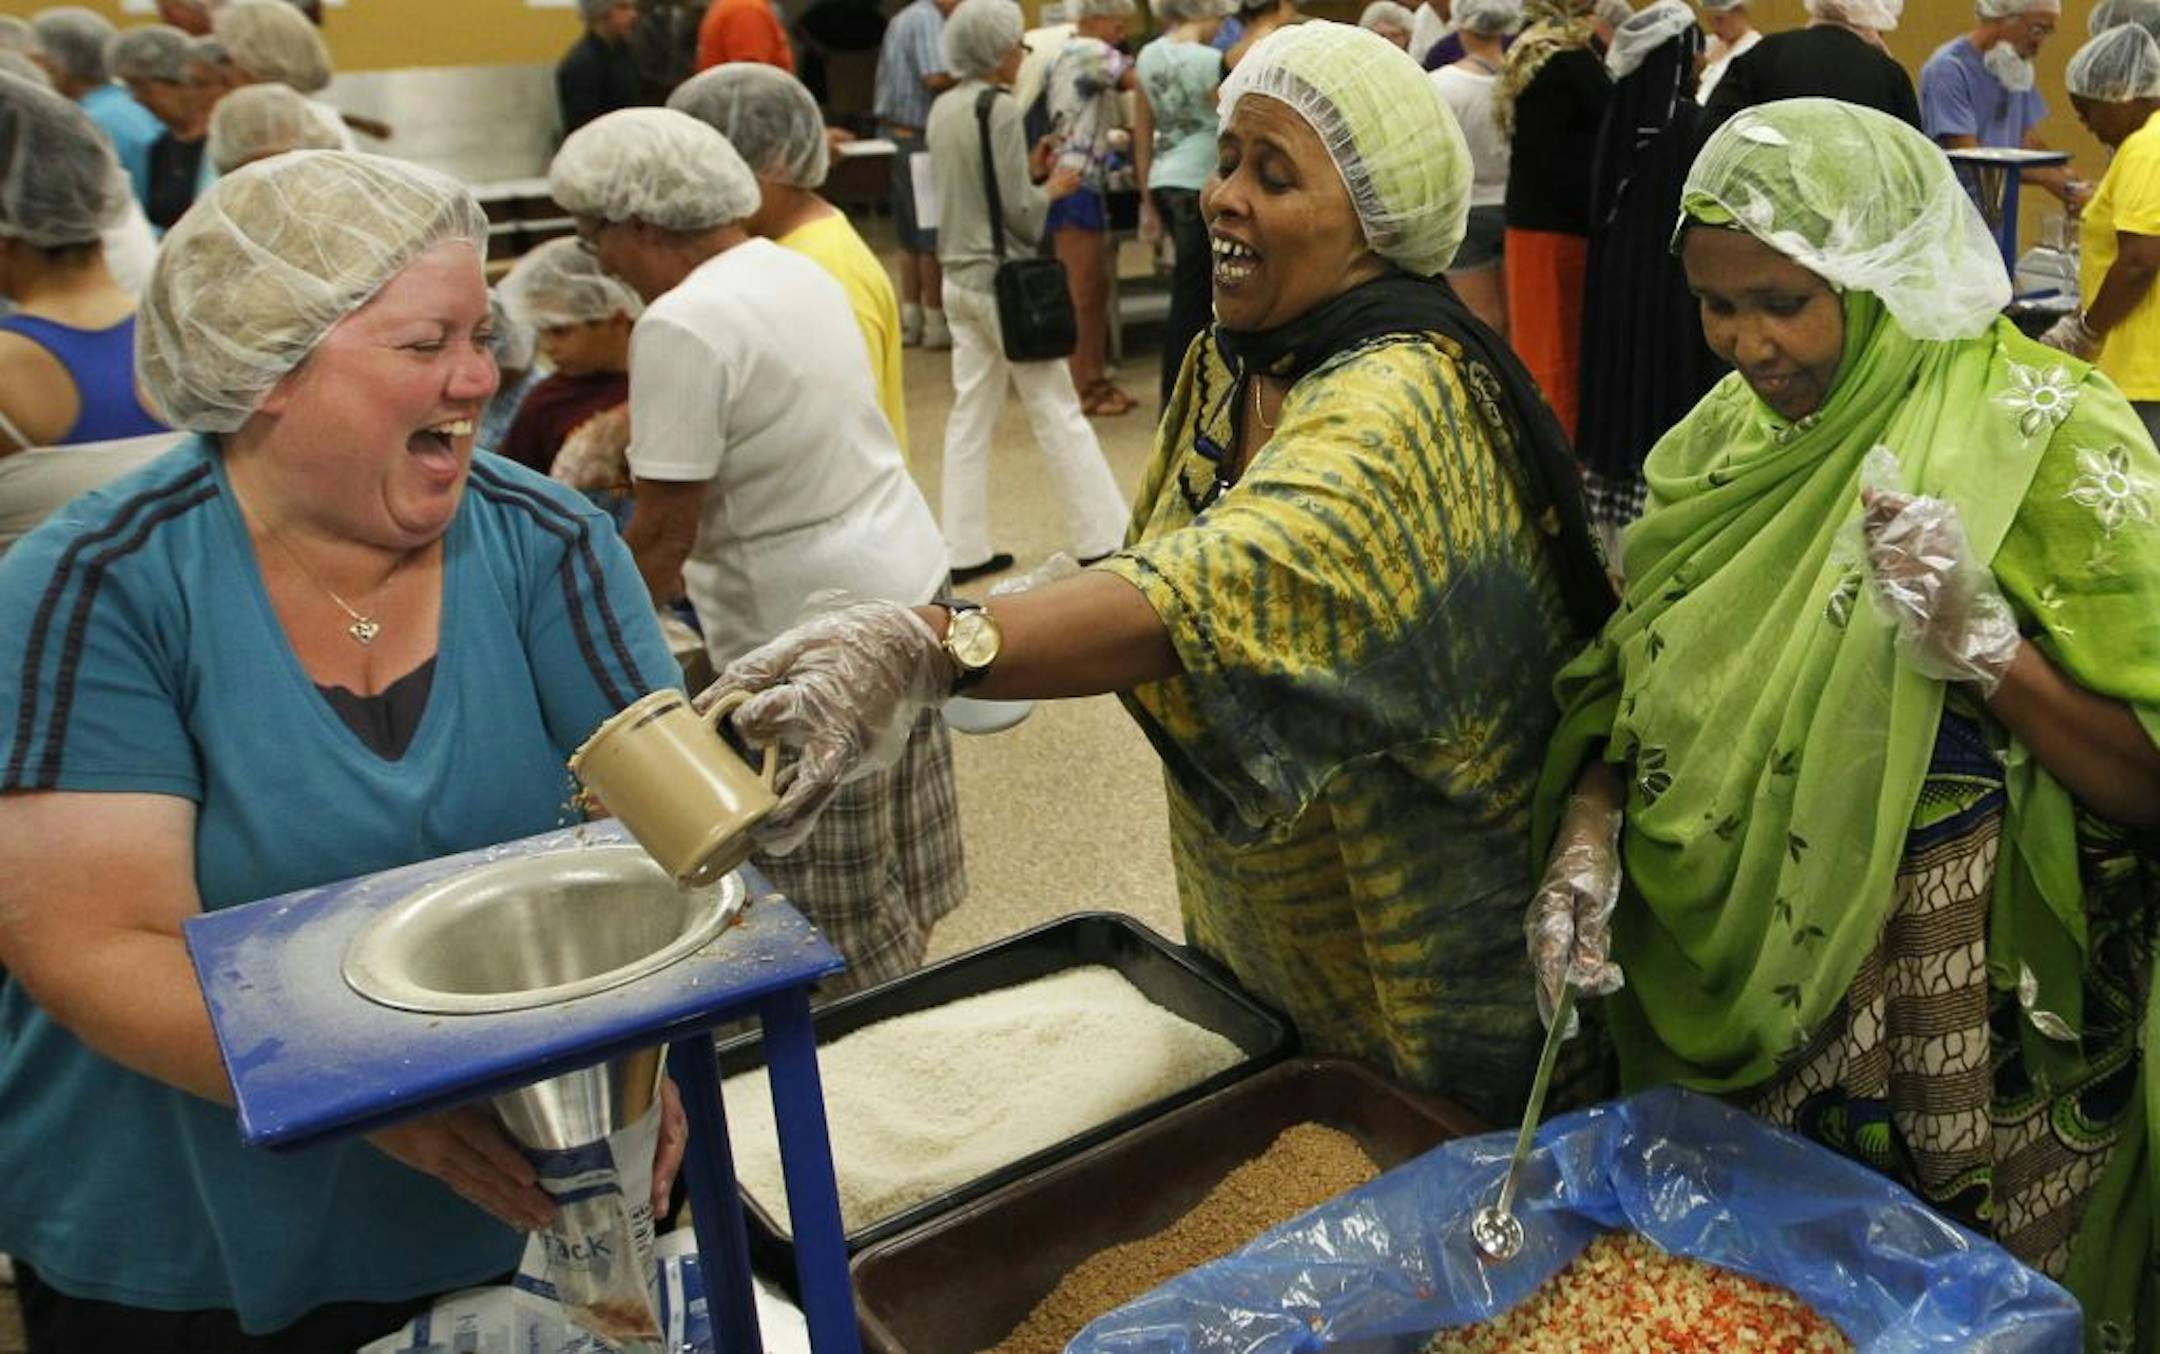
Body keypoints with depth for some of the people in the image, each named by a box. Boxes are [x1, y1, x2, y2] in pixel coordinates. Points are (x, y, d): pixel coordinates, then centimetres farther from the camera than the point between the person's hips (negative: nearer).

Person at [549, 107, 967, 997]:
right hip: (910, 585, 10)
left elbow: (664, 534, -16)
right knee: (901, 880, 20)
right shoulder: (796, 270, 9)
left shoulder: (683, 326, -19)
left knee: (841, 925, 5)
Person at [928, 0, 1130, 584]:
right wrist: (1053, 189, 2)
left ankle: (964, 548, 11)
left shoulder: (943, 108, 8)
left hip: (958, 276, 7)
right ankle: (1103, 536, 9)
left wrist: (1033, 174, 14)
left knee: (970, 412, 10)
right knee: (1058, 413, 1)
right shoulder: (999, 109, -16)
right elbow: (1017, 213, -16)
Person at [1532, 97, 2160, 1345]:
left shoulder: (2048, 442, -14)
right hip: (1726, 1008, 5)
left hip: (1963, 1030, -5)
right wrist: (1588, 829, -10)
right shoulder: (1735, 430, 2)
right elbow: (1635, 671, 6)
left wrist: (1982, 645, -28)